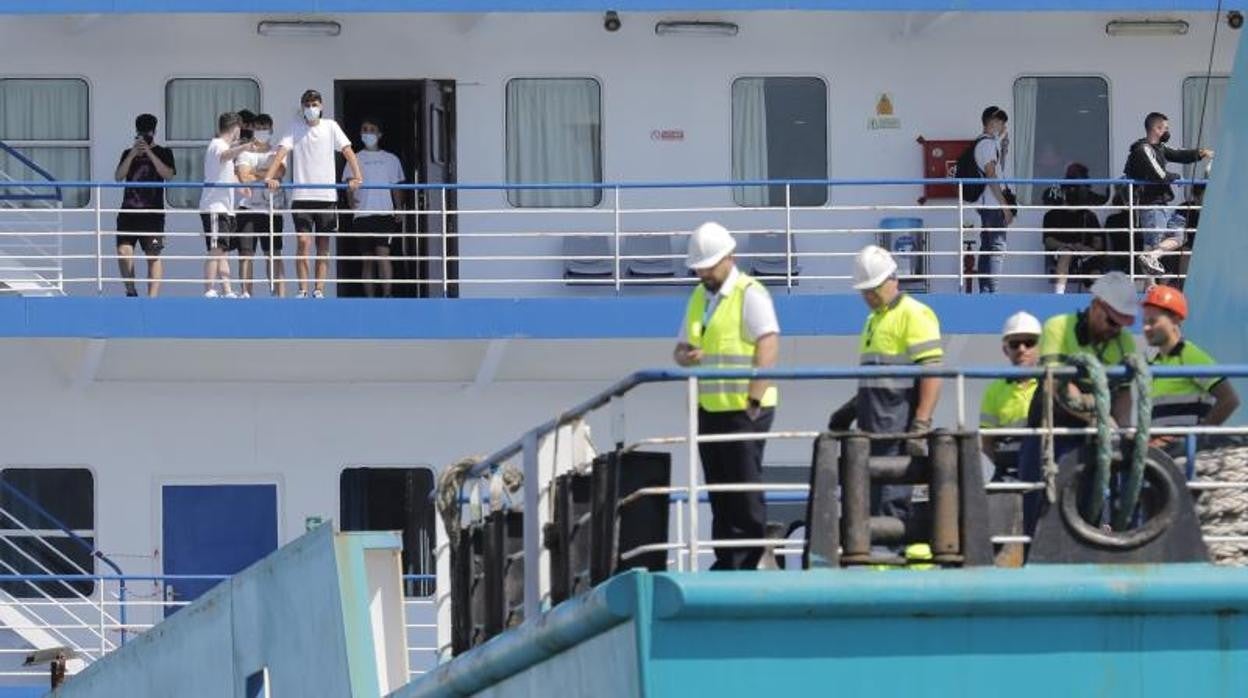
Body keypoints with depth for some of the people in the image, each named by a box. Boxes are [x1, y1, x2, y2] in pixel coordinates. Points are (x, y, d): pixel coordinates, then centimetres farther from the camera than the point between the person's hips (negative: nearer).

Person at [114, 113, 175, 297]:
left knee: (153, 255, -6)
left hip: (153, 212, -2)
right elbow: (118, 177, 2)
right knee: (124, 251, -10)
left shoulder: (163, 153, 9)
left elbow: (168, 175, -8)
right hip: (128, 211, 2)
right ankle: (130, 290, 7)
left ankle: (153, 297, -8)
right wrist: (133, 154, -9)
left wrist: (149, 153, -13)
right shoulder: (128, 154, 16)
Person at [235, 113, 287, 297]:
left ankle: (280, 293, -4)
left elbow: (279, 172, -6)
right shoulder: (245, 152, 8)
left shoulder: (277, 152, 13)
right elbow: (244, 177, -7)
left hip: (272, 209, 1)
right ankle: (246, 293, -3)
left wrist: (255, 173, -4)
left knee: (274, 254, -1)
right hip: (249, 207, -1)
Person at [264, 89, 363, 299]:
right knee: (303, 241, -10)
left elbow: (347, 151, -1)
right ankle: (302, 289, -6)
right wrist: (269, 176, -21)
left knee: (323, 246, 3)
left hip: (326, 194, 1)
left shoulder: (330, 126, 6)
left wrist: (357, 176, -16)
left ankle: (319, 290, 7)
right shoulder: (295, 127, 4)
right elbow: (282, 151, -6)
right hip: (302, 194, -1)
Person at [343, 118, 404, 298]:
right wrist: (351, 199, -15)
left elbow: (396, 188, 12)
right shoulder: (355, 159, 13)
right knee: (367, 260, 3)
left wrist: (399, 209, -2)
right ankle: (370, 298, 3)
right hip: (362, 214, 1)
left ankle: (386, 295, -23)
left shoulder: (391, 159, 13)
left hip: (384, 213, -1)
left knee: (383, 253, -17)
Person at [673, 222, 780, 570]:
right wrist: (686, 356, -4)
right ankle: (725, 563, 14)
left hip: (742, 408, -8)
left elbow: (768, 346, -17)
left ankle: (747, 564, -5)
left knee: (745, 488, -7)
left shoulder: (750, 294, -8)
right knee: (718, 490, 9)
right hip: (708, 407, 8)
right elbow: (680, 349, 22)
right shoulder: (699, 298, 17)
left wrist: (753, 401, -22)